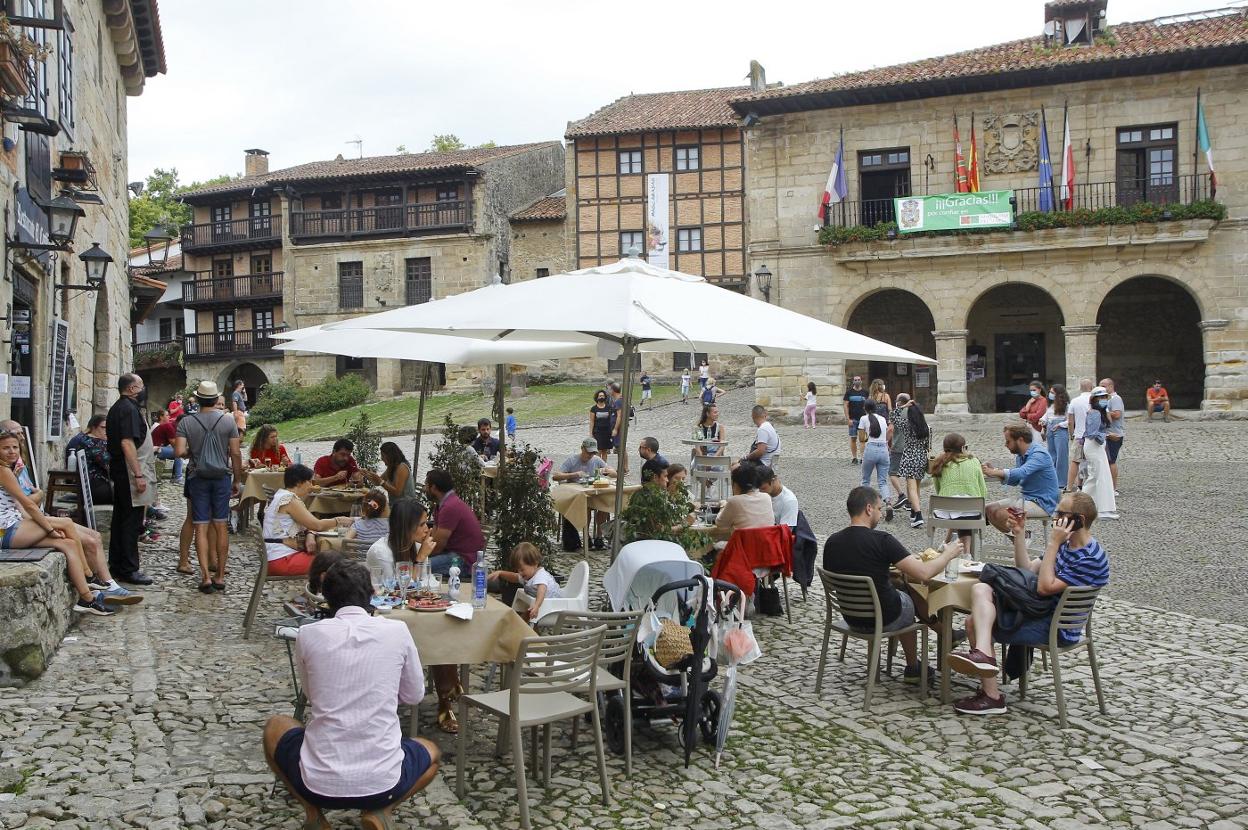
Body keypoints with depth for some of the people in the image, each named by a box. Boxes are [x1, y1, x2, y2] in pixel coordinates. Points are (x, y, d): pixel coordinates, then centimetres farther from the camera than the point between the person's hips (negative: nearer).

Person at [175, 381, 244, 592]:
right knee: (221, 526, 7)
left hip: (198, 477, 0)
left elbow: (181, 452, -13)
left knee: (201, 527, 2)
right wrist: (237, 480, 6)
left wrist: (192, 452, 10)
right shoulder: (228, 420, -4)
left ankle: (206, 576, -5)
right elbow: (235, 453, -4)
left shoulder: (186, 422, -5)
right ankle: (220, 576, 11)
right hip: (221, 477, 1)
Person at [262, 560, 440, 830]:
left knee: (274, 727, 32)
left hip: (318, 781, 1)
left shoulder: (308, 634, -1)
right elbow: (414, 696, 13)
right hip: (383, 781, 0)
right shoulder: (397, 631, -2)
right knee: (430, 753, 34)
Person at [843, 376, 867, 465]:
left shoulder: (865, 392, 7)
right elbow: (846, 405, 0)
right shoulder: (849, 392, 3)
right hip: (853, 419, -1)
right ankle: (854, 457, 8)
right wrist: (848, 419, -8)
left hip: (863, 419, 1)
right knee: (853, 439, 1)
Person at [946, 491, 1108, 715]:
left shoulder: (1091, 558, -17)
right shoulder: (1066, 545, 14)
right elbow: (1027, 570, 17)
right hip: (1039, 612, 9)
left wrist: (1053, 544, -20)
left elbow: (1045, 587, -23)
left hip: (1055, 628, -9)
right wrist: (1019, 533, 7)